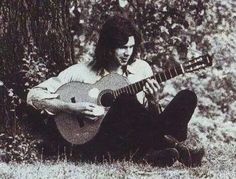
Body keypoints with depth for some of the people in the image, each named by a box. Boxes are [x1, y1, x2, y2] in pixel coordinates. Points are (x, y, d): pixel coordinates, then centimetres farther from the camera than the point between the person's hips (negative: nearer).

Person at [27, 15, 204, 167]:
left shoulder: (141, 69, 11)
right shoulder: (82, 72, 1)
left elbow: (153, 119, 14)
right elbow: (34, 95, -2)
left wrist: (154, 102, -9)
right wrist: (72, 108, -15)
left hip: (137, 138, 4)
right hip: (100, 144, -4)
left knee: (187, 97, -14)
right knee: (125, 100, -34)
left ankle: (155, 152, -32)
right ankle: (172, 146, -26)